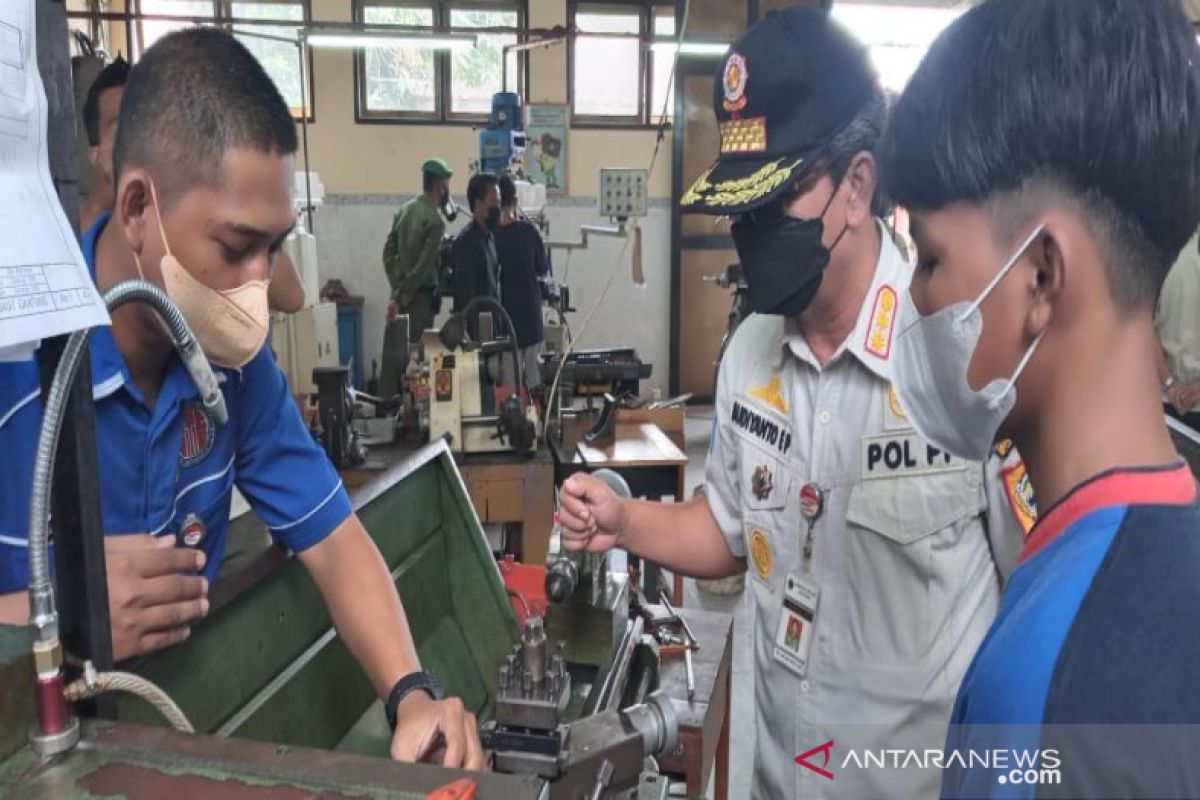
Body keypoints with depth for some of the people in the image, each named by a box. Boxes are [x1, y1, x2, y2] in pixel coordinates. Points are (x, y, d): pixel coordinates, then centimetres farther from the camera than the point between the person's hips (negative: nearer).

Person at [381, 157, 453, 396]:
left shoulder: (404, 210, 8)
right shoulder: (435, 219, -13)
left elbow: (388, 251, 7)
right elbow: (424, 266, -17)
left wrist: (397, 287, 4)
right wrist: (402, 295, -11)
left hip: (400, 292, 7)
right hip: (419, 295, -7)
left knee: (392, 352, 9)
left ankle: (386, 400, 15)